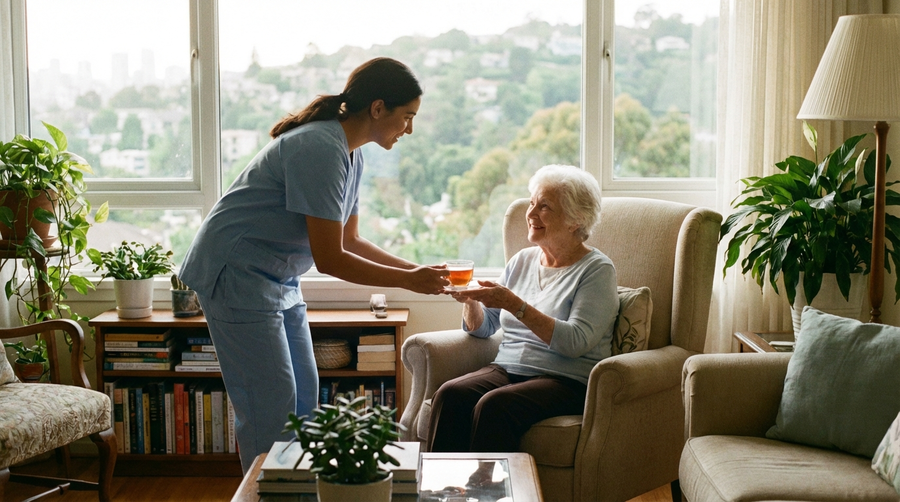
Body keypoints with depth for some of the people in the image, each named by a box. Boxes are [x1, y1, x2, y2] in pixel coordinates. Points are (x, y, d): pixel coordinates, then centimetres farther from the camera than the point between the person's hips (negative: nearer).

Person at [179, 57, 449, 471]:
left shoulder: (350, 156, 6)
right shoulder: (320, 149, -25)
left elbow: (349, 241, 14)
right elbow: (330, 260, -25)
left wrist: (418, 270, 6)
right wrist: (407, 281, -16)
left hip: (280, 280, 10)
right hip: (236, 273, -10)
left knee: (303, 394, 12)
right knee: (272, 404, -8)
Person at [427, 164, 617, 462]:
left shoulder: (597, 270, -1)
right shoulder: (522, 261, 17)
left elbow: (575, 342, -16)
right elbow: (482, 328, 17)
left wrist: (514, 304, -20)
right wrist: (470, 300, -5)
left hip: (566, 380, -5)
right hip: (507, 369, 6)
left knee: (494, 405, -33)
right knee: (449, 395, -24)